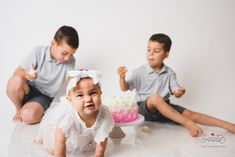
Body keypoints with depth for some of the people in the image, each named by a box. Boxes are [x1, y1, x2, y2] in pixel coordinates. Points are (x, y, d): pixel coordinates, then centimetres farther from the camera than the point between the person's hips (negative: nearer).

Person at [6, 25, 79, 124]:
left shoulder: (70, 62, -11)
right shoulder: (38, 51, -15)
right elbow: (17, 73, -12)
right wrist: (26, 74, -35)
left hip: (44, 97, -1)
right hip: (28, 90, 2)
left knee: (29, 116, -32)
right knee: (15, 81, -33)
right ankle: (19, 109, -3)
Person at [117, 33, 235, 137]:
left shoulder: (169, 73, 2)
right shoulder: (139, 72, -7)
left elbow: (176, 92, 1)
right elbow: (125, 88, -10)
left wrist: (179, 92, -23)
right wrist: (122, 78, -31)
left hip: (165, 107, 3)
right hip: (145, 108, -3)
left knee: (188, 113, -15)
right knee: (155, 98, -35)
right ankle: (188, 124, -31)